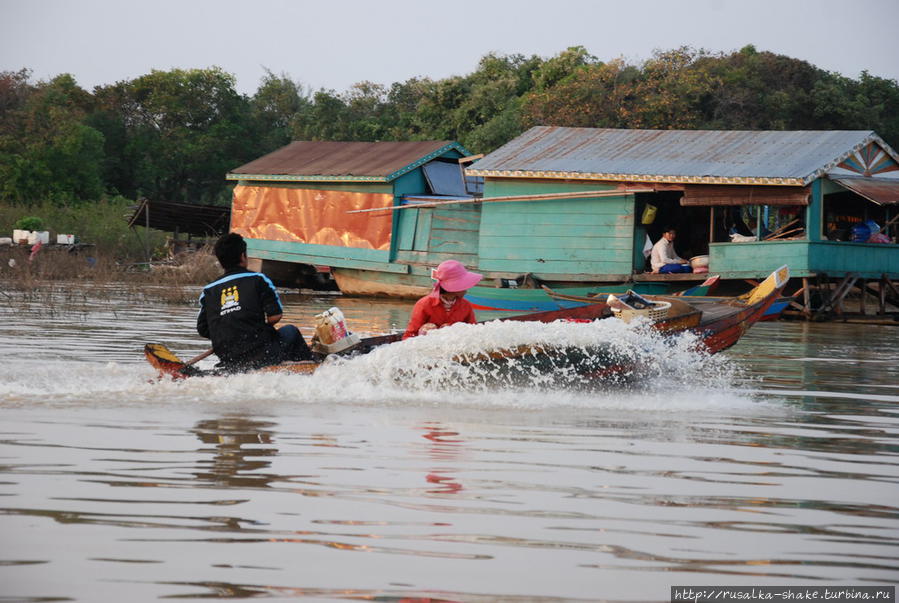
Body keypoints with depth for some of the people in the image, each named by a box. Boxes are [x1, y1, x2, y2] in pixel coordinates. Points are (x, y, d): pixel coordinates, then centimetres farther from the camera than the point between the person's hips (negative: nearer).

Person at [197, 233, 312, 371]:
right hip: (263, 358, -4)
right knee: (291, 331, 26)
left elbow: (202, 330, 7)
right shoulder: (257, 279, -3)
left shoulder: (208, 291, 6)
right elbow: (275, 316, -9)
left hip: (229, 363, 4)